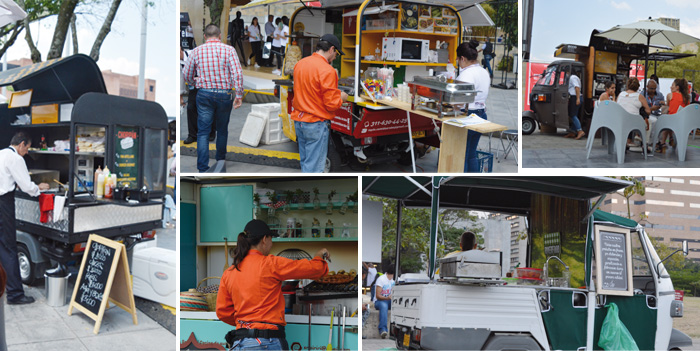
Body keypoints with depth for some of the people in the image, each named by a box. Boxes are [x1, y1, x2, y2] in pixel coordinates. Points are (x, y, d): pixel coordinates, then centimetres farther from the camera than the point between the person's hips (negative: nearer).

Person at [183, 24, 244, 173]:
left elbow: (187, 76, 8)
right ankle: (221, 161, 32)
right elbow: (237, 74, -11)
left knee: (203, 132, 2)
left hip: (204, 94, 0)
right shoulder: (229, 50, -2)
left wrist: (194, 83, 29)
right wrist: (239, 96, -7)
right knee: (222, 130, 17)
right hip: (224, 94, 0)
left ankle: (203, 168, -5)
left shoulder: (196, 51, 3)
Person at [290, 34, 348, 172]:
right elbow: (331, 104, -18)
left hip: (298, 120, 8)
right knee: (313, 167, -1)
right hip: (316, 124, -8)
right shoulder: (327, 71, -18)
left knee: (305, 162, 19)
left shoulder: (300, 64, 6)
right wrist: (341, 97, 3)